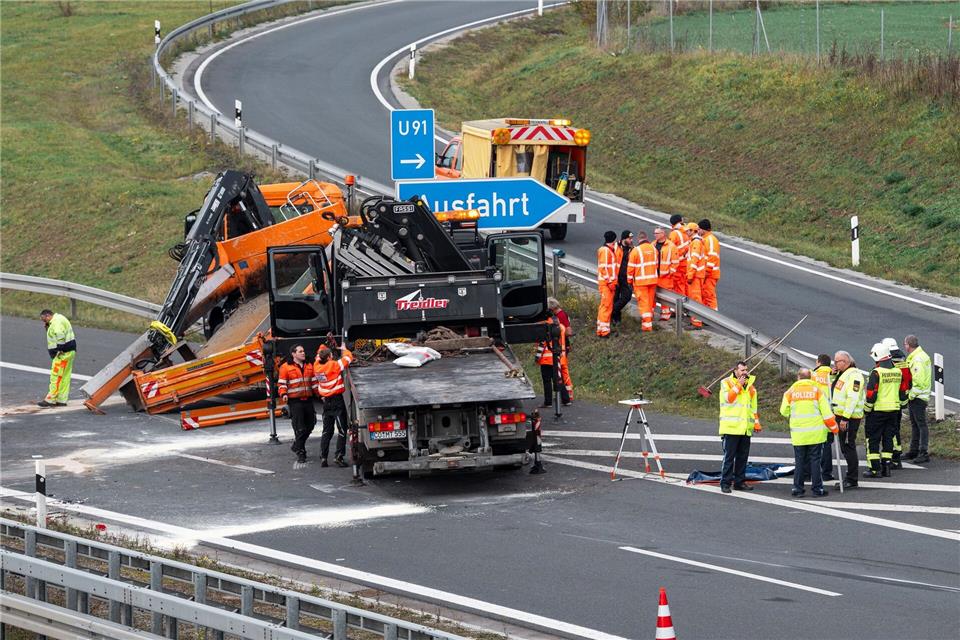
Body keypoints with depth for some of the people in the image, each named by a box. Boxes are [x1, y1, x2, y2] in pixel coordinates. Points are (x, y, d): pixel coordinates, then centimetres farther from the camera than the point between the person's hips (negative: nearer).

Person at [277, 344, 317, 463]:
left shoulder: (309, 366, 14)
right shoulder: (286, 367, -3)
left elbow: (313, 382, 20)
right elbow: (281, 383, -3)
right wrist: (283, 394, -19)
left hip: (308, 399, 6)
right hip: (295, 401, -6)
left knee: (310, 425, 11)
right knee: (299, 428, -7)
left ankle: (297, 446, 31)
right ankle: (300, 453, 1)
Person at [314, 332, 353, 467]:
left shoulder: (317, 366, -1)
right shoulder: (334, 366, -16)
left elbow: (319, 354, 20)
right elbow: (348, 358, -6)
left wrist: (326, 344, 21)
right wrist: (344, 349, 13)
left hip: (326, 401, 6)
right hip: (337, 400, -6)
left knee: (327, 430, 11)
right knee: (342, 430, 0)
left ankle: (323, 457, 6)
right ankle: (339, 456, -8)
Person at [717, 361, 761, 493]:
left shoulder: (750, 386, 17)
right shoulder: (726, 383, 0)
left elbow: (753, 406, 23)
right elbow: (729, 398, -16)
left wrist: (756, 422, 17)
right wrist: (739, 385, -14)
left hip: (746, 428, 6)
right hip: (731, 427, -6)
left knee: (743, 456, 8)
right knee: (729, 456, -6)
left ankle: (740, 481, 14)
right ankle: (725, 483, -4)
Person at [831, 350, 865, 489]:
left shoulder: (853, 375, -16)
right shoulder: (841, 374, 17)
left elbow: (852, 398, -23)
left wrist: (845, 418, -25)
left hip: (849, 418, -10)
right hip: (840, 415, 10)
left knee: (849, 448, -7)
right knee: (845, 448, 14)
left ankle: (852, 480, -3)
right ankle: (849, 477, 22)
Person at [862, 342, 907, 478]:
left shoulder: (876, 373, -15)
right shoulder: (898, 372, 6)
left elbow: (871, 394, -15)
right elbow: (903, 392, 14)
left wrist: (866, 410, -5)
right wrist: (902, 404, 26)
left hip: (878, 411, -6)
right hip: (894, 410, 6)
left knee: (873, 439, 1)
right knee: (888, 438, 13)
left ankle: (874, 468, -1)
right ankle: (886, 466, 11)